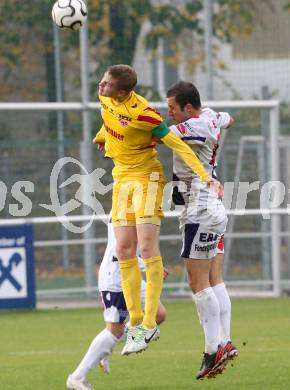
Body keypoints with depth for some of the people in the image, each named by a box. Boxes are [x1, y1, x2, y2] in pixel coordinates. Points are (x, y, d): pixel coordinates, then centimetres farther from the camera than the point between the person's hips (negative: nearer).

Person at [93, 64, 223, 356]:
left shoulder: (142, 113, -25)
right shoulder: (105, 98, -4)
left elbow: (178, 145, -22)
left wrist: (206, 177, -27)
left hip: (147, 177, -7)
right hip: (122, 179, 7)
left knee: (147, 248, -13)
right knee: (124, 251, 2)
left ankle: (149, 324, -11)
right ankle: (135, 323, 6)